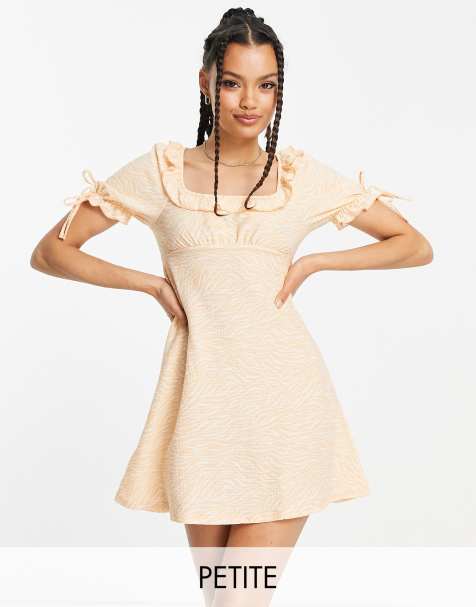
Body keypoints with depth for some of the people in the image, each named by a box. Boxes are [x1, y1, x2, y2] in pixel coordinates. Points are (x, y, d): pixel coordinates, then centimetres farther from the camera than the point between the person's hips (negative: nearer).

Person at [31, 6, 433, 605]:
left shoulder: (305, 176, 6)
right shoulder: (161, 170, 4)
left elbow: (416, 246, 11)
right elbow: (49, 252, 7)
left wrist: (310, 262, 1)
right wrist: (151, 283, -3)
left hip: (284, 400, 0)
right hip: (204, 400, 1)